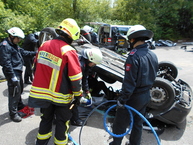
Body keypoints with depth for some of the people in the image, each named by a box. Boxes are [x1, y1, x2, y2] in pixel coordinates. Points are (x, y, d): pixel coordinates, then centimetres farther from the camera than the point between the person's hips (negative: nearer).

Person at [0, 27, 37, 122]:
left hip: (18, 72, 10)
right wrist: (12, 76, -23)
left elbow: (23, 52, 22)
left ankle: (20, 106, 43)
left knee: (19, 90, 23)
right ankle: (13, 113, 10)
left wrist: (34, 53, 11)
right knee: (14, 93, -3)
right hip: (13, 73, -10)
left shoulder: (14, 45, 14)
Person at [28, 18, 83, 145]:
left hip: (42, 93, 6)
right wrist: (78, 94, -4)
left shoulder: (44, 45, -3)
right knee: (62, 123, 16)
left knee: (46, 119, 25)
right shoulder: (69, 51, -21)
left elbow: (36, 67, 8)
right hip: (60, 96, -5)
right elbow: (75, 78, -19)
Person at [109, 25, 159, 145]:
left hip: (134, 97, -8)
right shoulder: (153, 55, 2)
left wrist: (122, 99, -16)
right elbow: (153, 76, 10)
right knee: (138, 123, 24)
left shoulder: (134, 56, -23)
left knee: (120, 124, 11)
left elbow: (129, 81, -24)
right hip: (146, 96, 8)